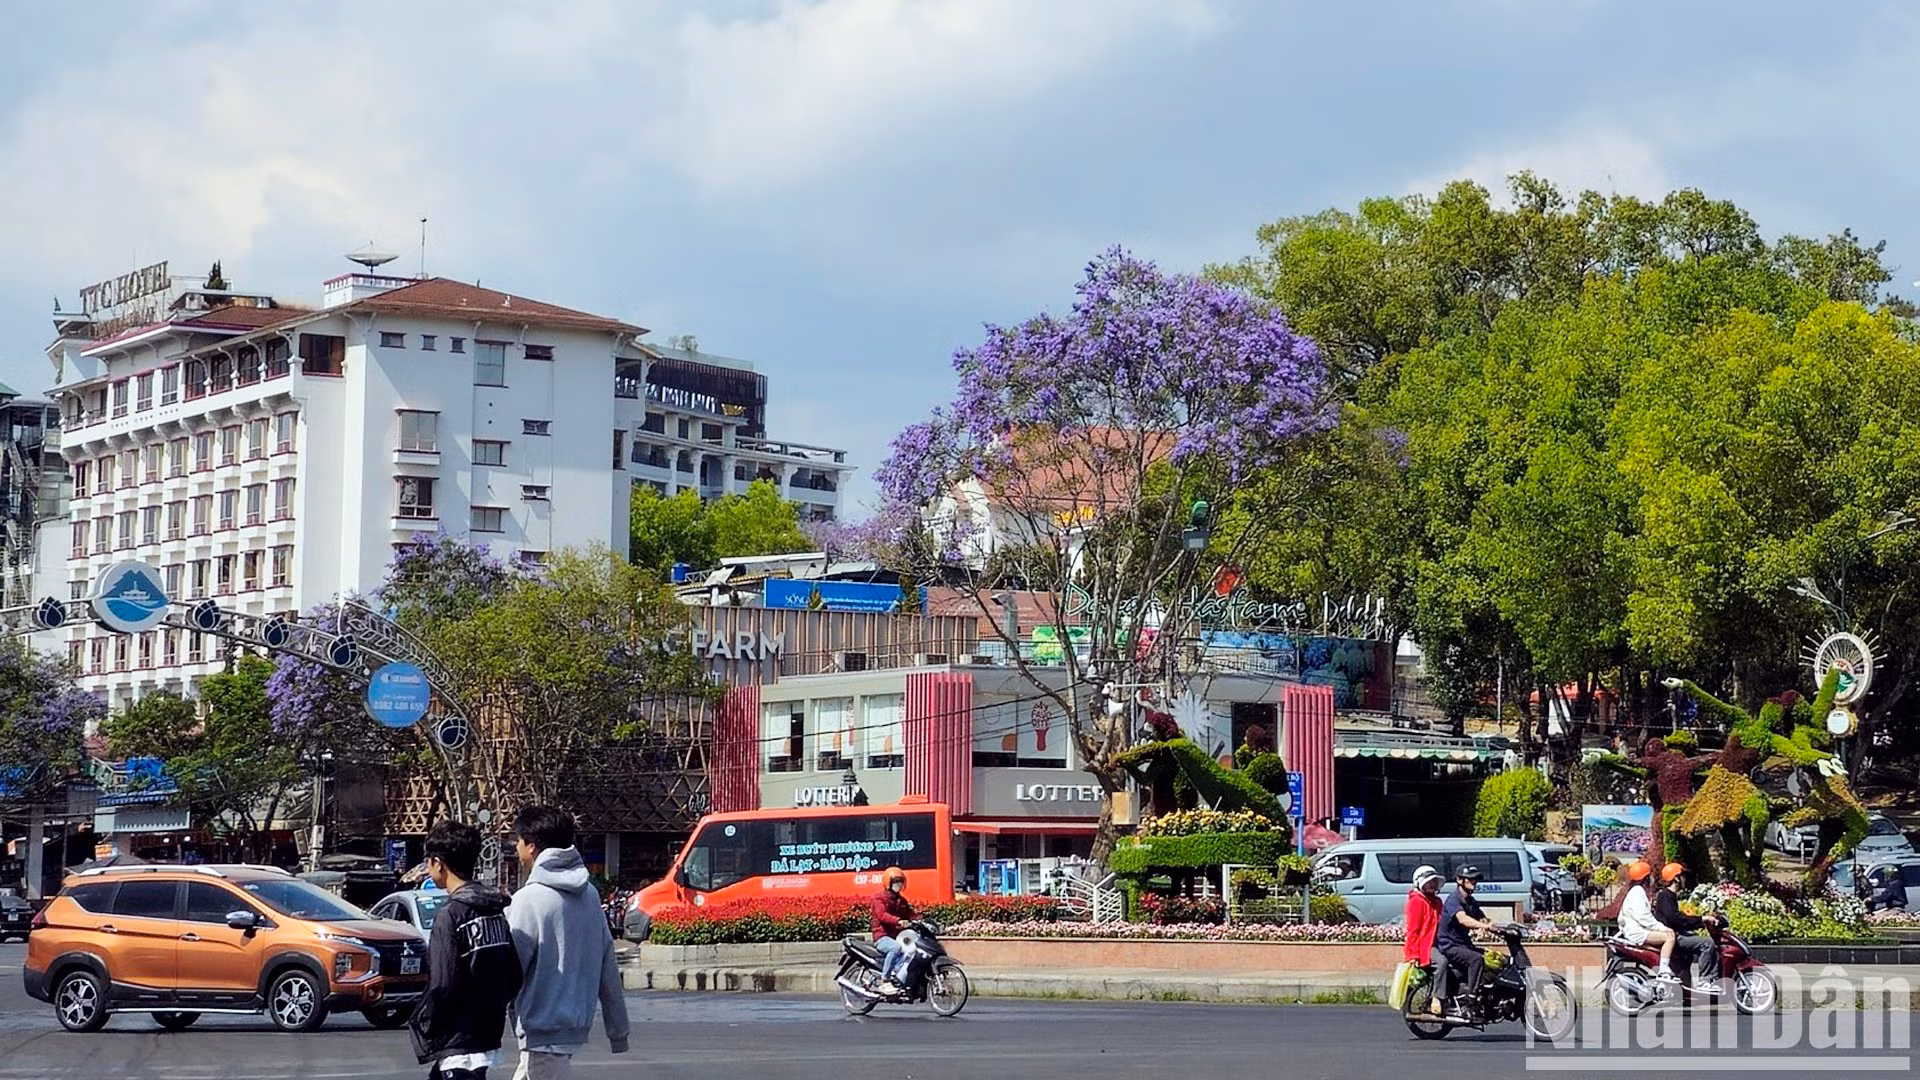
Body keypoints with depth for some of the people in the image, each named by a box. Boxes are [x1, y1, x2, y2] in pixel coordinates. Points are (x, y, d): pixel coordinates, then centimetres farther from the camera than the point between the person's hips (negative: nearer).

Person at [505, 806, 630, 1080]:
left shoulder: (529, 899, -15)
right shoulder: (588, 895, 8)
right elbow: (608, 967, 11)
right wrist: (618, 1028, 17)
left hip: (543, 1031, -8)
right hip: (576, 1024, 8)